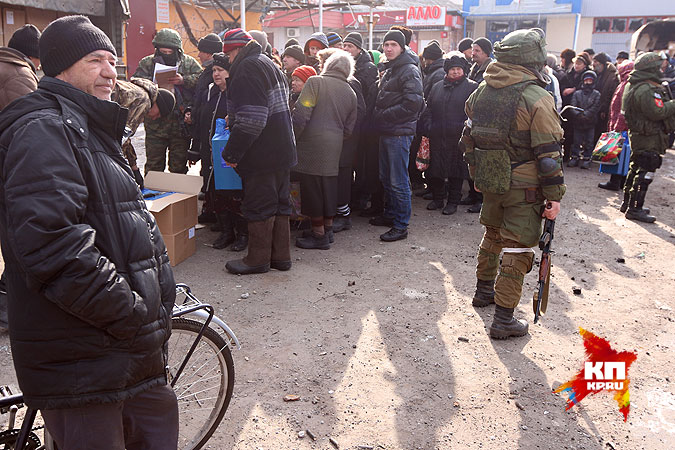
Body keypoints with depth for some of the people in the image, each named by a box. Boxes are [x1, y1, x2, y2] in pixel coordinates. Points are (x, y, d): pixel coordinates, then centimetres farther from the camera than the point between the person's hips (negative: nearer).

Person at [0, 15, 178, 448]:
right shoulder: (44, 130, -14)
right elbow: (52, 244, -28)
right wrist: (136, 316, -21)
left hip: (129, 349, 10)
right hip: (83, 367, -10)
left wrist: (152, 313, 14)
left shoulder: (91, 132, 19)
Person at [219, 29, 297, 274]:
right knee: (279, 204, 14)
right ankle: (281, 256, 23)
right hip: (282, 151, 10)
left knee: (259, 207, 0)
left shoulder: (247, 68, -14)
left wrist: (232, 152, -18)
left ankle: (258, 258, 11)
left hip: (261, 154, -10)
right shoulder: (270, 65, 18)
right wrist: (234, 120, 25)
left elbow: (251, 119, -23)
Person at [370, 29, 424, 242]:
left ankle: (401, 226, 1)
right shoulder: (389, 70, 18)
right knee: (386, 177, 17)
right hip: (386, 132, 9)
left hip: (400, 132, -9)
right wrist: (378, 115, 9)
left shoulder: (410, 71, -11)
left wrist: (383, 115, -14)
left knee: (398, 182, -6)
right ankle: (390, 214, 31)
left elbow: (412, 104, -21)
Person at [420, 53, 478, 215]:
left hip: (458, 139, -4)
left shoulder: (472, 87, 0)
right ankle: (437, 199, 26)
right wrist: (427, 127, 4)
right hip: (437, 138, 4)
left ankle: (453, 202, 16)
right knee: (435, 171, 9)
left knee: (456, 171, 4)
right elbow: (428, 109, 17)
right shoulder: (437, 87, 14)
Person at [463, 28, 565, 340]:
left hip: (489, 181, 7)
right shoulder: (536, 98, -18)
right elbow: (548, 154, -18)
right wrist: (554, 195, -11)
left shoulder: (481, 91, 4)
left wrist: (477, 174, 23)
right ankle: (503, 320, 6)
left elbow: (469, 136, 12)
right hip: (524, 188, -7)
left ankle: (484, 290, 42)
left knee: (493, 235, 26)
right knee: (517, 249, 1)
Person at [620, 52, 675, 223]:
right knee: (645, 172, -8)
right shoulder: (645, 90, -21)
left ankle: (628, 203, 27)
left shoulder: (636, 86, 13)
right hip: (648, 138, -11)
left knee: (636, 169, 18)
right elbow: (658, 112, -24)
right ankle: (634, 209, -5)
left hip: (639, 135, 11)